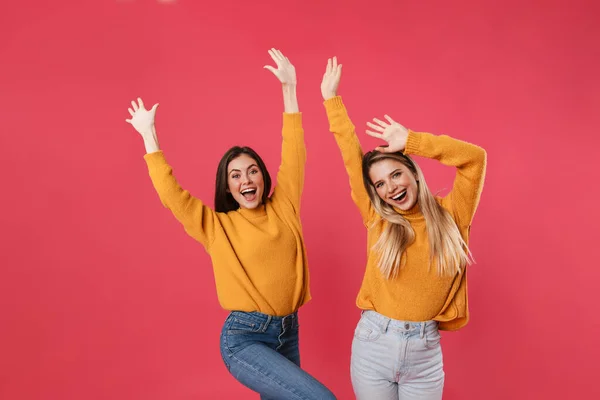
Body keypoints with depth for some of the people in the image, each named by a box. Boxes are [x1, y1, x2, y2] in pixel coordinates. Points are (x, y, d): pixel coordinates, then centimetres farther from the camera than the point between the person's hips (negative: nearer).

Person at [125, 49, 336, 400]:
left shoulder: (283, 208, 4)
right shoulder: (216, 226, -1)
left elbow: (294, 155, 3)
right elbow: (171, 193, -6)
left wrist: (289, 89, 2)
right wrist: (149, 135, -3)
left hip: (288, 332, 4)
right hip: (244, 337, -4)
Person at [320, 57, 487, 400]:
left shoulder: (450, 214, 0)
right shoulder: (377, 219, -1)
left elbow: (475, 157, -9)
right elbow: (352, 158, 0)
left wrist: (411, 141, -9)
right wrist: (331, 98, 4)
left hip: (426, 352, 0)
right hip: (373, 345, 1)